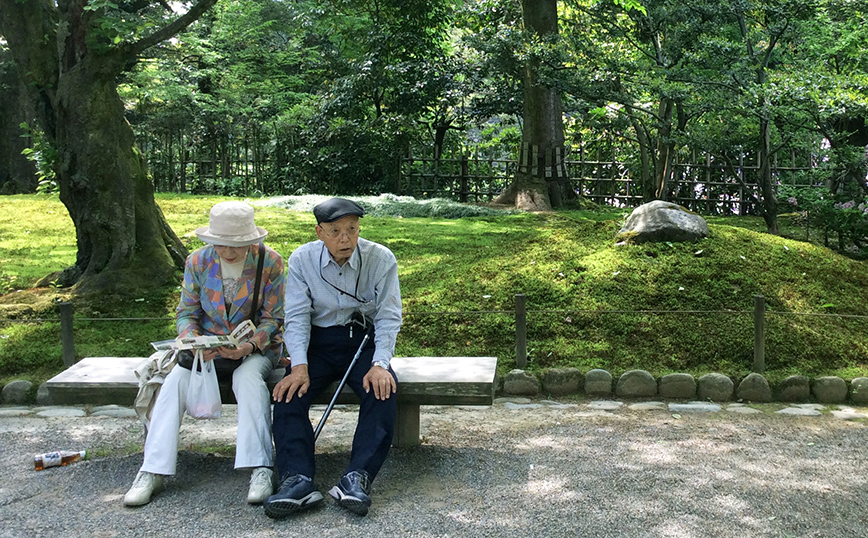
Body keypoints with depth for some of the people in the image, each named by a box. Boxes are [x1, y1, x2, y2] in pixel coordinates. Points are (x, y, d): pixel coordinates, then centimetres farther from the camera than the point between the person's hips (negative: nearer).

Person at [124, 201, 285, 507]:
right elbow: (186, 313, 3)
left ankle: (260, 470, -37)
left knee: (247, 377, -35)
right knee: (177, 379, -26)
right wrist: (193, 342, -20)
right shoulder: (197, 262, -3)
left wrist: (250, 346, -26)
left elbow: (273, 318, -7)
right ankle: (152, 471, -23)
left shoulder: (270, 262, -10)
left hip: (257, 346, -2)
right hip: (209, 345, 3)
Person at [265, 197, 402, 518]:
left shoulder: (381, 259, -7)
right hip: (318, 342, 1)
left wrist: (379, 364, -21)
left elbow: (388, 318, -6)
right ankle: (298, 481, -31)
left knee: (382, 390, -30)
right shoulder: (301, 260, -3)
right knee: (289, 392, -25)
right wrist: (299, 366, -20)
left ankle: (357, 479, -33)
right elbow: (297, 316, -5)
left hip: (364, 340, -1)